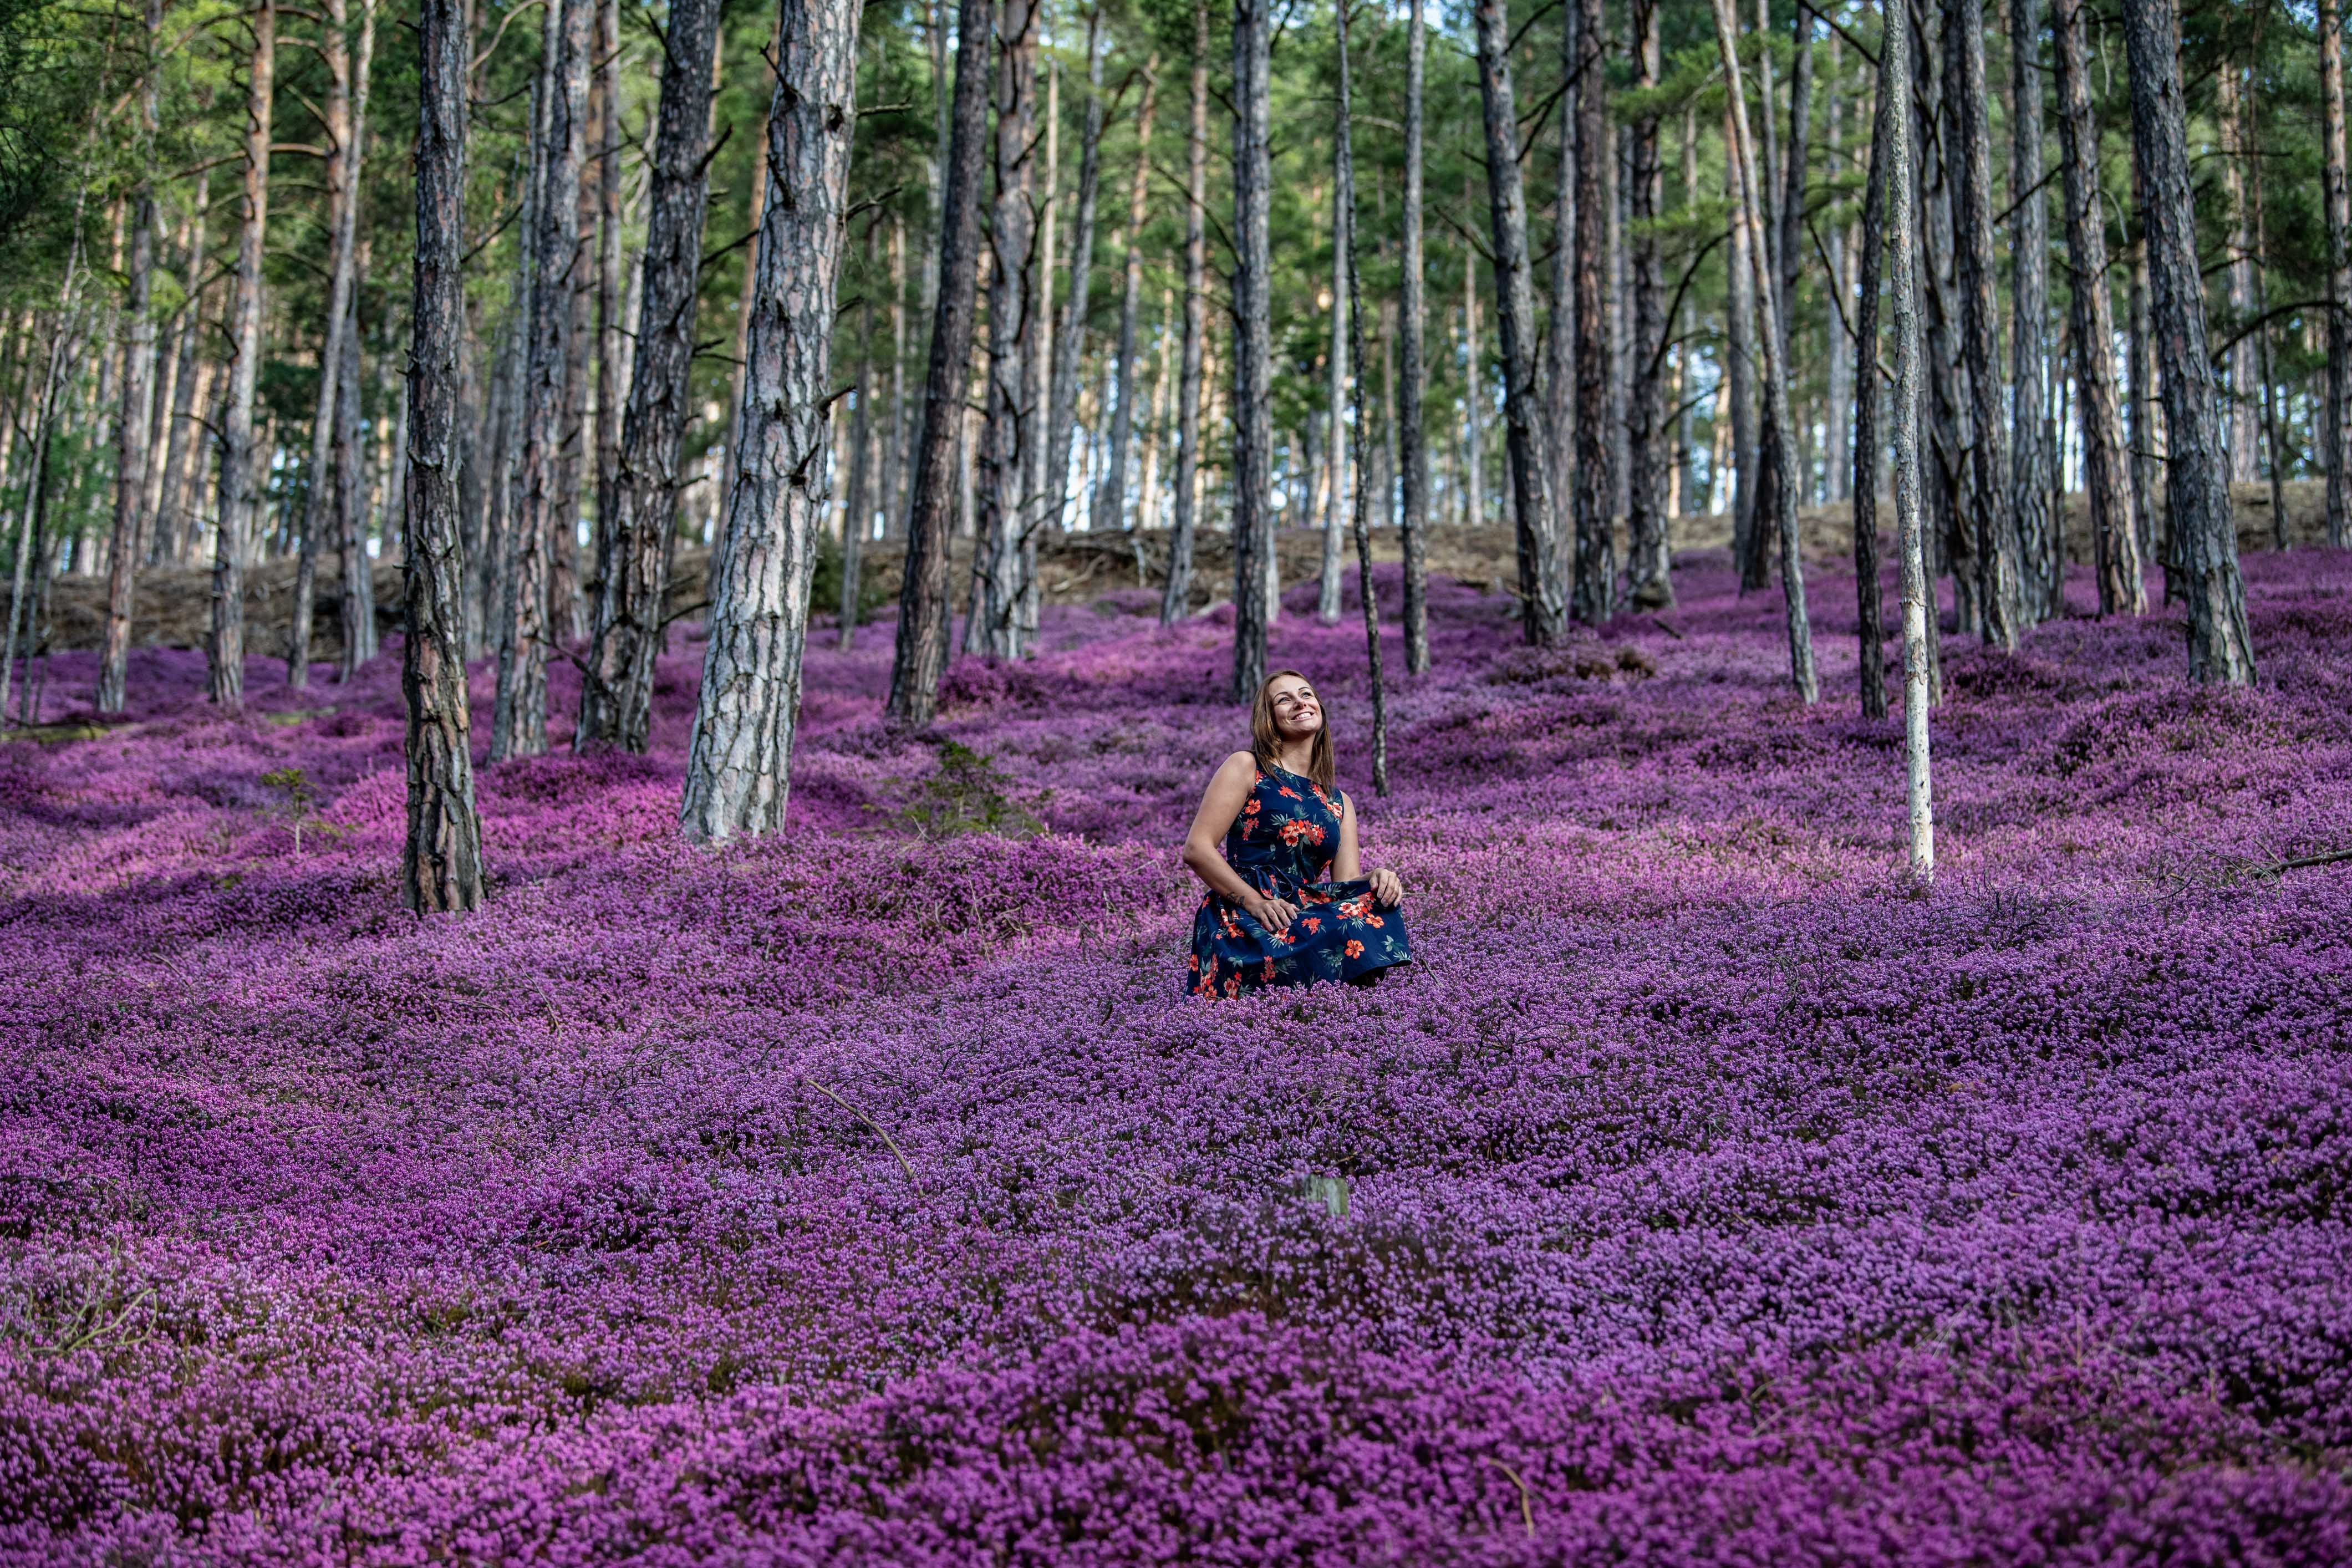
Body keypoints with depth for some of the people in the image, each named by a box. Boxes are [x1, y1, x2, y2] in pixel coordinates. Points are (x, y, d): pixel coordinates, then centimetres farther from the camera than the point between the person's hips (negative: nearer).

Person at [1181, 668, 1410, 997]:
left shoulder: (1340, 802, 25)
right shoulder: (1246, 767, 9)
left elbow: (1347, 883, 14)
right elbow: (1196, 849, -1)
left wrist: (1377, 881, -11)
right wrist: (1254, 901, -15)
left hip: (1302, 916, 5)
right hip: (1241, 920, -5)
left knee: (1377, 906, -26)